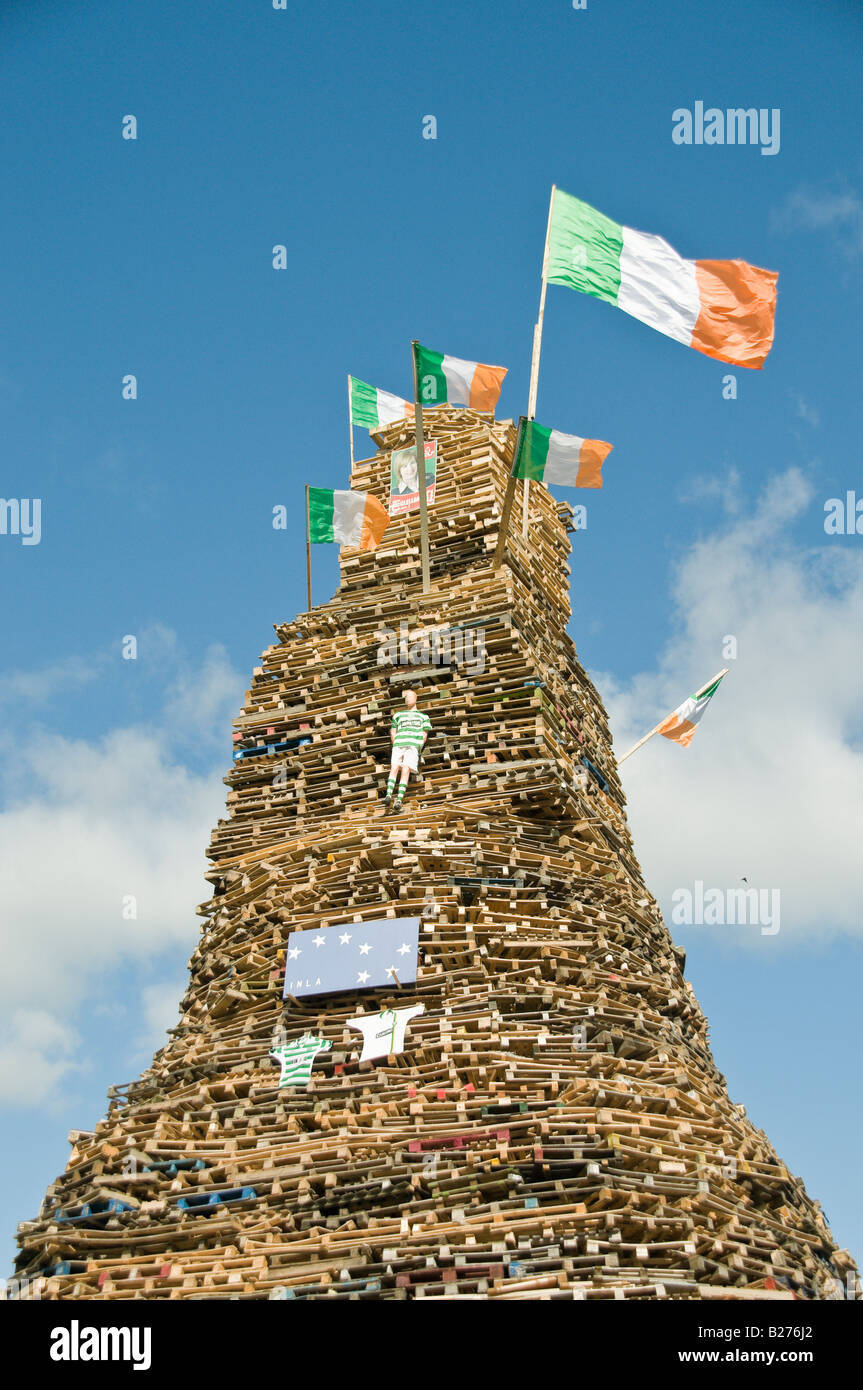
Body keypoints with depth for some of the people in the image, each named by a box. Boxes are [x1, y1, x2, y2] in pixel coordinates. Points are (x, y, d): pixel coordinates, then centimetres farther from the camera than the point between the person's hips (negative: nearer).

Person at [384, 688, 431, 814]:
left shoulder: (423, 716, 25)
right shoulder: (398, 714, 30)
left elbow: (425, 734, 16)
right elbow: (393, 731, 24)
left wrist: (419, 747, 1)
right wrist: (395, 745, 7)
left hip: (414, 746, -2)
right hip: (399, 744, 2)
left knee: (405, 771, -18)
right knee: (394, 768, -19)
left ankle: (399, 801, -28)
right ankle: (388, 796, -32)